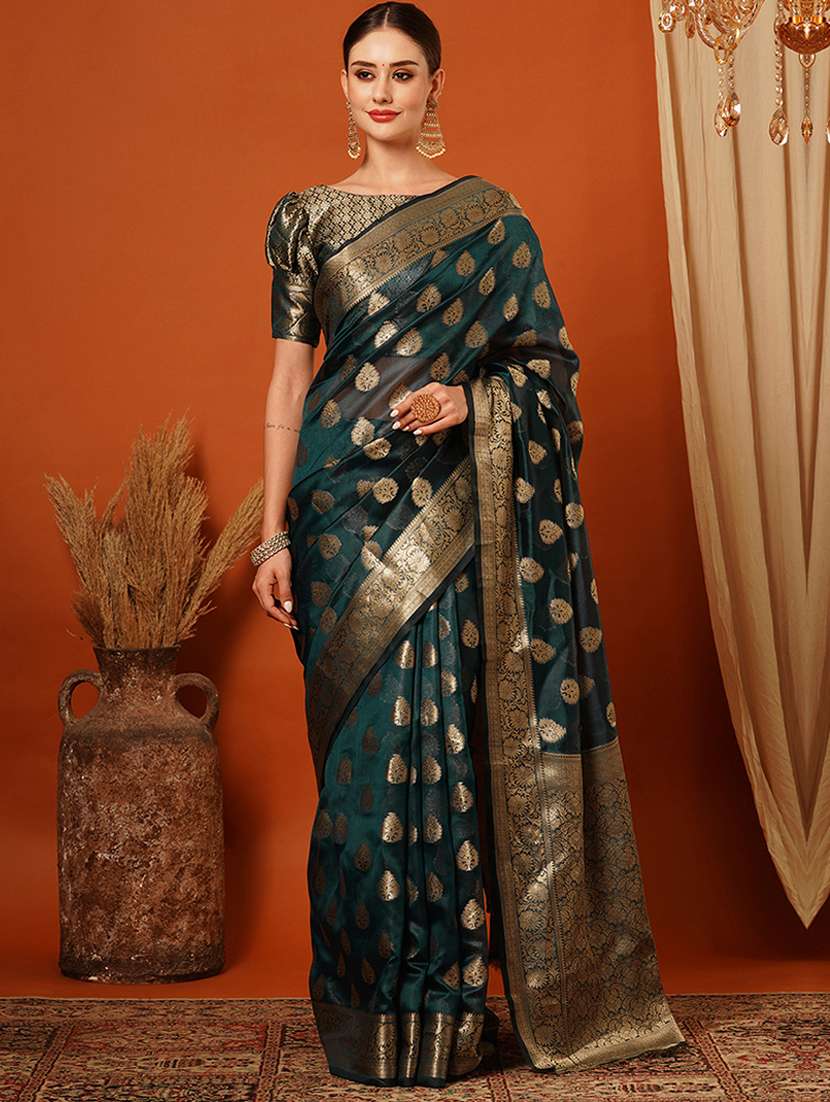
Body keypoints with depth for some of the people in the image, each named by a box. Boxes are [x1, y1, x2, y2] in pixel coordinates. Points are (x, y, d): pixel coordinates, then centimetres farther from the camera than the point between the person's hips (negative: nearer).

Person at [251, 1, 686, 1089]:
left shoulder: (489, 214, 7)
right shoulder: (306, 217, 9)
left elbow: (550, 357, 7)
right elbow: (288, 378, 7)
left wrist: (468, 398, -13)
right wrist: (274, 533, 1)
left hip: (454, 516, 0)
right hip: (345, 510, 1)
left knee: (448, 744, -2)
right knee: (361, 750, 1)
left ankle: (443, 1012, 11)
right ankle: (371, 1017, 11)